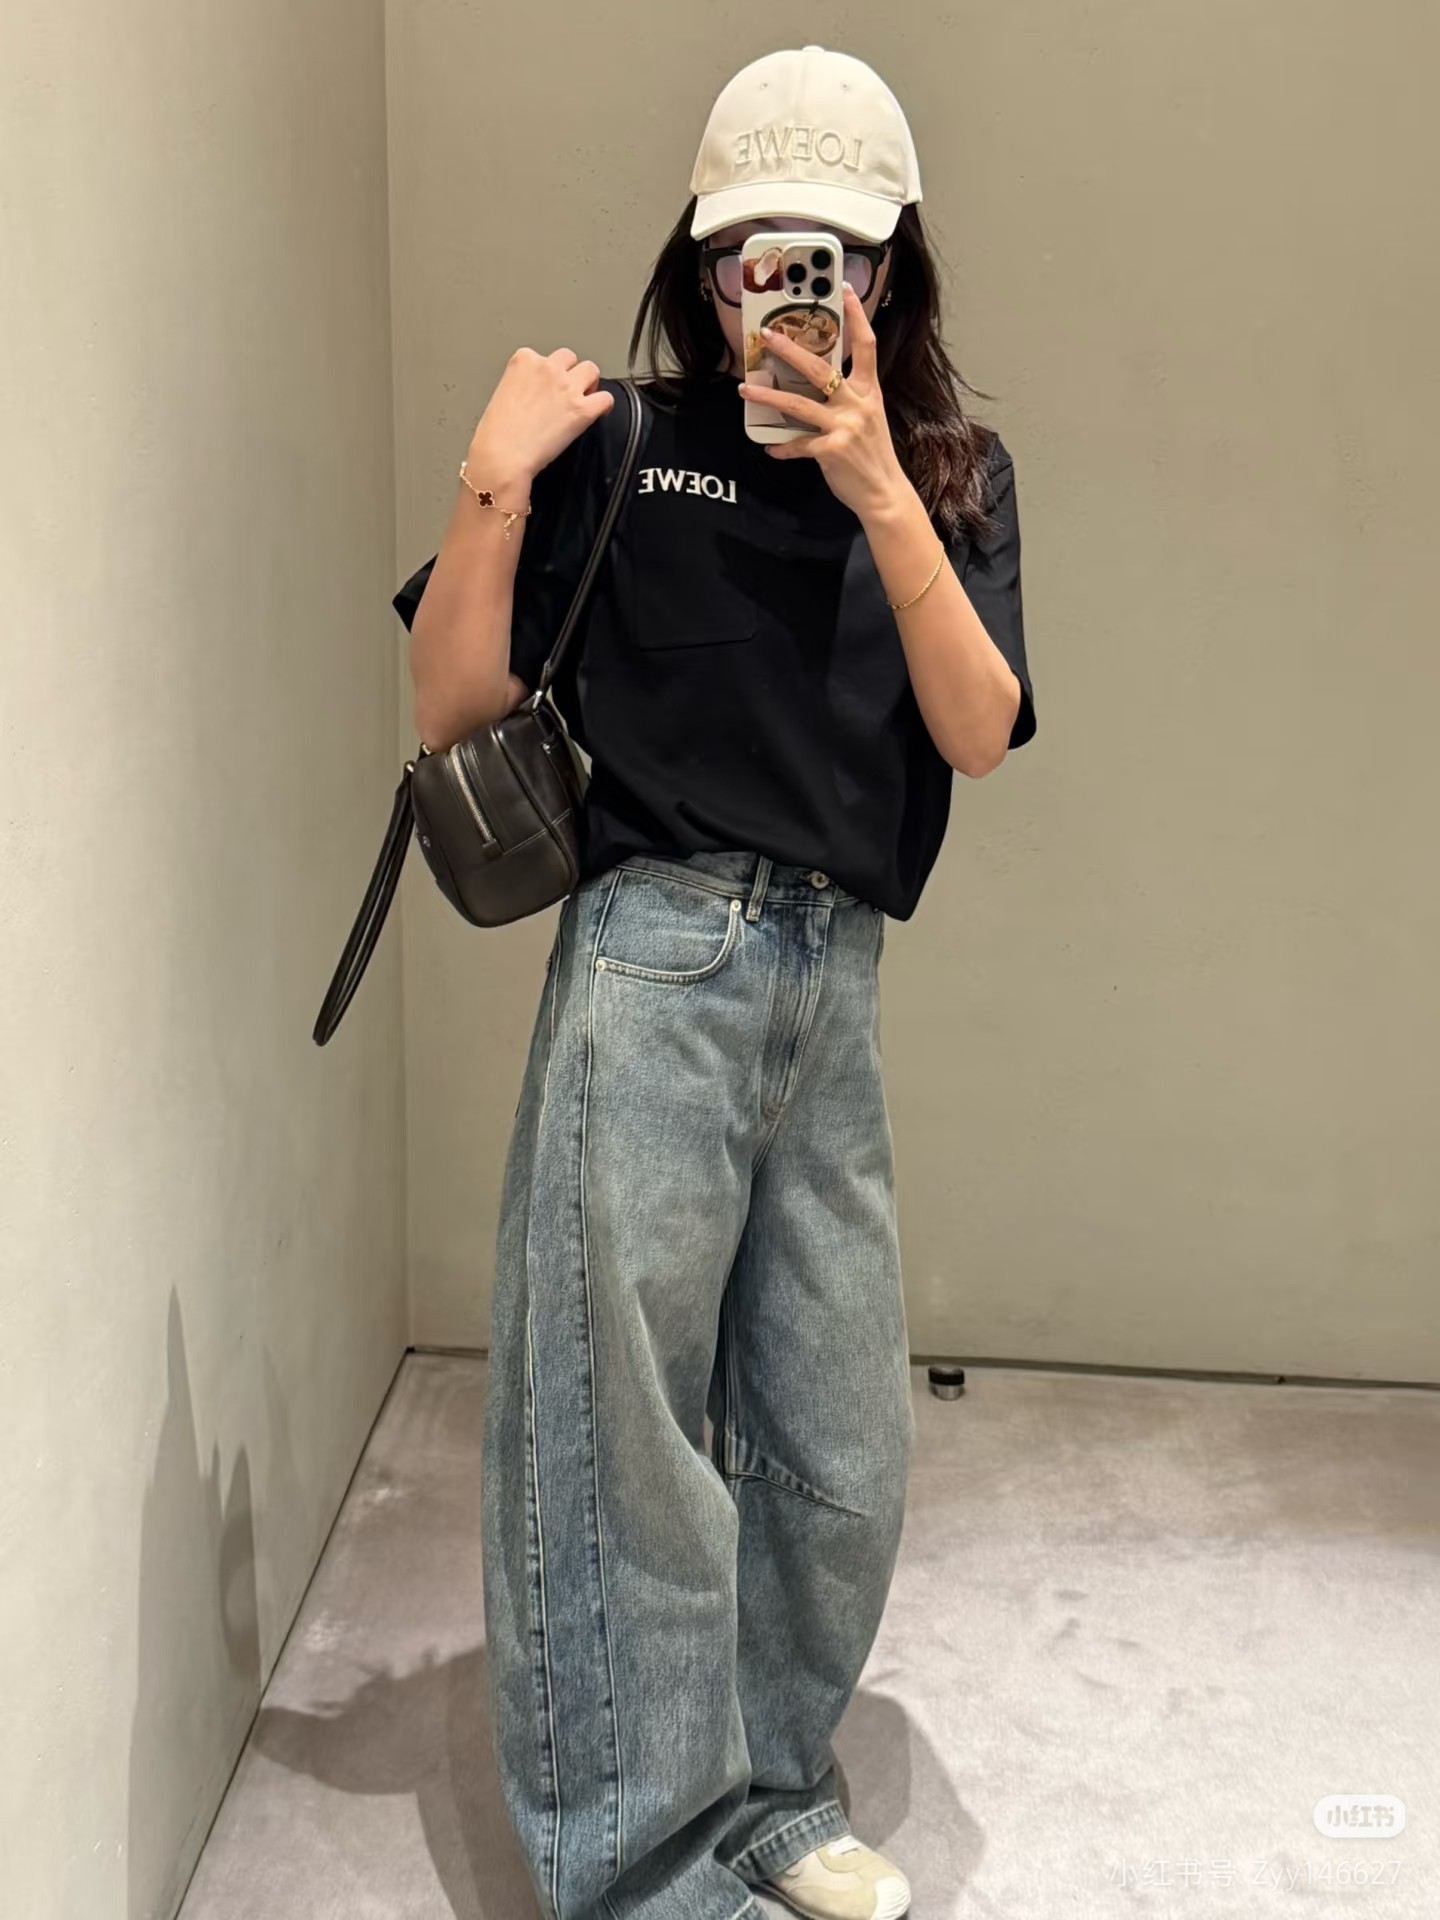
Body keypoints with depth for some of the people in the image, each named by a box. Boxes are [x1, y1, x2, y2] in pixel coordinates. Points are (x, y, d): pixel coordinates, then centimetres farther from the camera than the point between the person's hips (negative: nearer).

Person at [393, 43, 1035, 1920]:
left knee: (841, 1447, 10)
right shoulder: (623, 443, 1)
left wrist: (878, 494, -13)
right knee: (626, 1426, 1)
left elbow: (979, 731, -4)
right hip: (656, 963, -3)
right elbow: (448, 706, -1)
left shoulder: (955, 470, 10)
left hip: (840, 985, 4)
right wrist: (495, 481, -12)